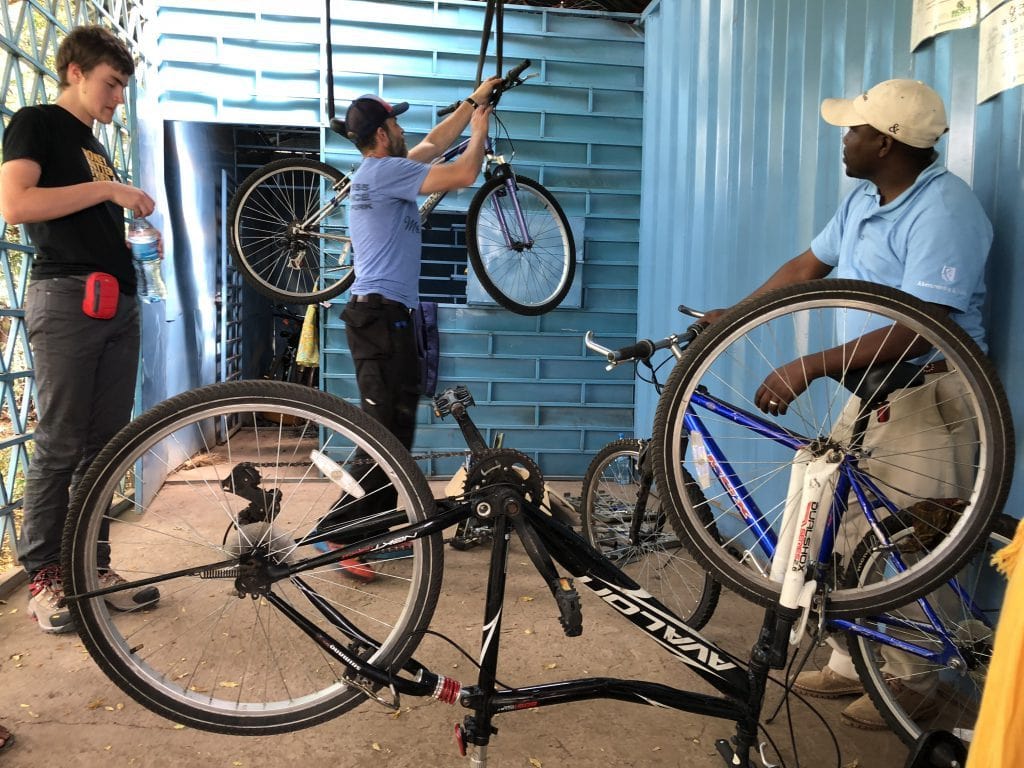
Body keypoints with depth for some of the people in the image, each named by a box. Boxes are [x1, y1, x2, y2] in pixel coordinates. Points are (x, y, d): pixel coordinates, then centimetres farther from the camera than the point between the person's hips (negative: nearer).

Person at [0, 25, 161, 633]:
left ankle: (92, 563, 15)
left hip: (119, 303, 7)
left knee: (106, 444, 7)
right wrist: (108, 188, -12)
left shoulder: (95, 145, 25)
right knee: (60, 445, -4)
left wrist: (131, 226, 11)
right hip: (67, 299, -7)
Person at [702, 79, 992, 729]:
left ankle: (910, 682, 20)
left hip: (928, 398, -9)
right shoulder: (865, 198, 12)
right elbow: (806, 267, 17)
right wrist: (731, 318, 12)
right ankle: (852, 663, 27)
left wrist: (808, 368, -30)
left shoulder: (943, 209, -17)